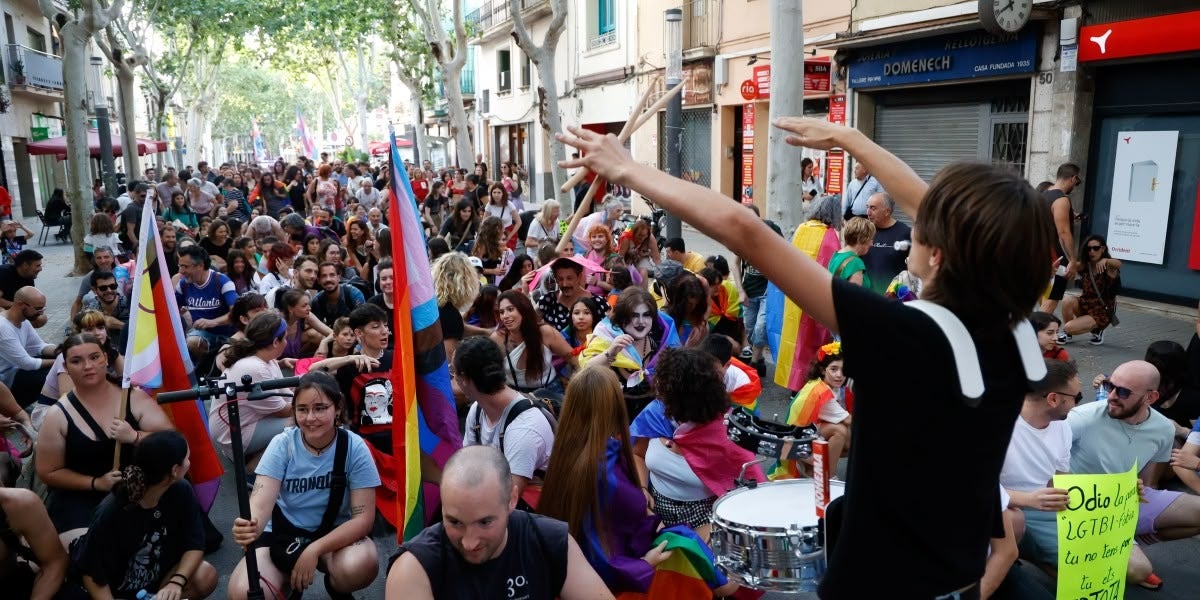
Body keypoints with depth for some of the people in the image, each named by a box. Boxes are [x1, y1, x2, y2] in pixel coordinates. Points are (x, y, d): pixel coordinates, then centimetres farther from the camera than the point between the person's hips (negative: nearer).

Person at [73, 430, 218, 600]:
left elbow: (195, 545, -11)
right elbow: (92, 573, -14)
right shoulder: (111, 512, -26)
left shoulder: (181, 492, -14)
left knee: (206, 577, -24)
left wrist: (176, 582, -27)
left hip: (159, 579, 3)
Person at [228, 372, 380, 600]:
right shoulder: (282, 444, -13)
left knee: (360, 565, -34)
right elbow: (261, 502, -26)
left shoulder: (354, 447, -16)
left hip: (335, 533, -1)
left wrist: (314, 550, -30)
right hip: (283, 534, 1)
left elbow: (363, 517, -18)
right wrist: (250, 526, -50)